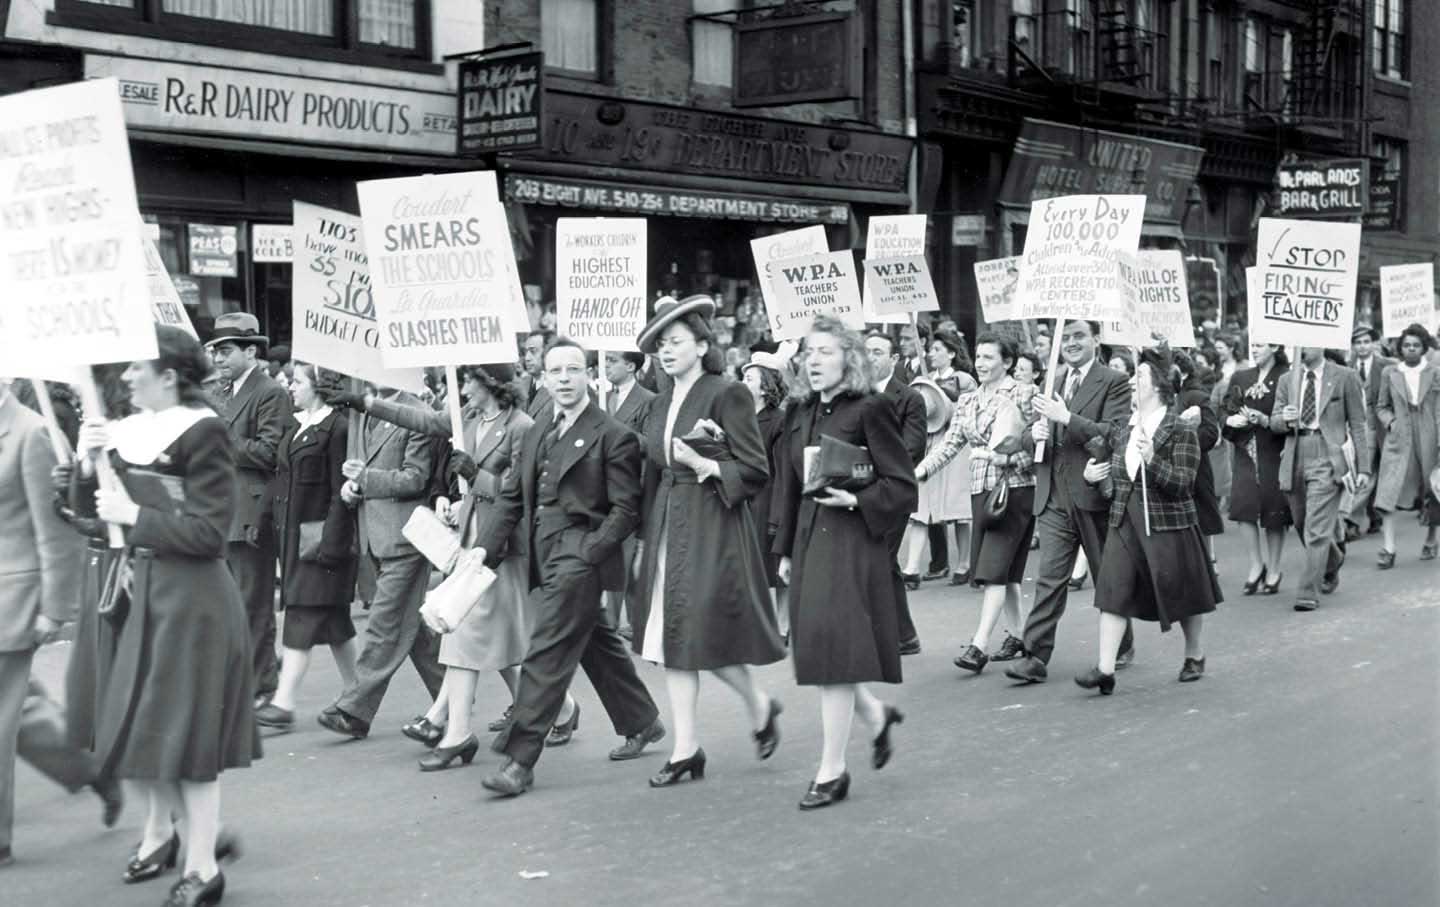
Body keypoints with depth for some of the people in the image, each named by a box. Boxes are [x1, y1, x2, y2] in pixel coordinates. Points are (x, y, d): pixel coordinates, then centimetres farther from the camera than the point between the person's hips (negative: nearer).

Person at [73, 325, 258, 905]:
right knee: (133, 725, 15)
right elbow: (90, 506, 12)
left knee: (184, 731, 0)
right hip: (144, 592, 7)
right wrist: (89, 462, -5)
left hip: (192, 600, -7)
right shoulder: (133, 431, 6)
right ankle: (160, 830, 37)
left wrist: (134, 516, -18)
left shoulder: (203, 433, -14)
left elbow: (209, 532, -17)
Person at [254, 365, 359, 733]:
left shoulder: (338, 428, -13)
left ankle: (284, 703, -8)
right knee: (332, 619, 13)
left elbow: (341, 494, -16)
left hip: (321, 535, -9)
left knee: (304, 616, -8)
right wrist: (279, 530, 12)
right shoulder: (297, 427, 15)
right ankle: (355, 695, 22)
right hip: (293, 534, 9)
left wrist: (330, 544, -19)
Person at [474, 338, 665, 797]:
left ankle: (520, 760, -8)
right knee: (598, 646, 19)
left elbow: (625, 509, -10)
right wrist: (485, 546, 2)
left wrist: (586, 552, -17)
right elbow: (512, 497, 13)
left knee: (546, 657, -11)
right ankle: (642, 723, 36)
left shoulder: (613, 436, -8)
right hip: (544, 558, 8)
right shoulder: (536, 433, 14)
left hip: (580, 557, -8)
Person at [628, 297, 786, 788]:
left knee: (707, 635, -7)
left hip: (712, 526, -7)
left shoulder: (727, 395, -8)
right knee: (673, 637, 5)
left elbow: (756, 470, -8)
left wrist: (702, 464, -20)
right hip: (669, 526, 7)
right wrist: (644, 540, 16)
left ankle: (761, 706, 21)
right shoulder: (661, 404, 13)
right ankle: (686, 748, 11)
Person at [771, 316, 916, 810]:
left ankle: (832, 771, 2)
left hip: (853, 539, -7)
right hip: (809, 538, 7)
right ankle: (876, 715, 36)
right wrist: (786, 549, 16)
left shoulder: (869, 410, -8)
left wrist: (856, 500, -21)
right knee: (818, 650, 9)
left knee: (833, 651, -7)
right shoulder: (800, 413, 12)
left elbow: (902, 485, -7)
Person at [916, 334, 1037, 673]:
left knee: (995, 566, -12)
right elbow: (950, 444, 8)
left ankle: (979, 645, -15)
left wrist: (1006, 458, -20)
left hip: (1015, 489, -6)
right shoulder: (967, 401, 12)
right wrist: (919, 471, -5)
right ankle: (1020, 632, 23)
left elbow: (1039, 445, -6)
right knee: (1004, 569, 10)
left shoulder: (1023, 394, -5)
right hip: (981, 490, 6)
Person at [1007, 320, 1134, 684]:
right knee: (1049, 579, -3)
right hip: (1054, 499, 4)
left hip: (1094, 494, -4)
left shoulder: (1114, 382, -5)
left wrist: (1066, 418, -22)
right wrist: (1036, 434, -1)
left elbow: (1115, 434, -17)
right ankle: (1035, 657, -6)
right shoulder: (1053, 382, 15)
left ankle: (1121, 647, 29)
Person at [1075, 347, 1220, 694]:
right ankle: (1105, 669, -9)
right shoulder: (1126, 429, 10)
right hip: (1125, 522, 5)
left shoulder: (1182, 430, -10)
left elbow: (1183, 484, -17)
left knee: (1182, 593, 9)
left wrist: (1152, 461, -30)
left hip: (1168, 525, -5)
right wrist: (1093, 477, 3)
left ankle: (1194, 655, 33)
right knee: (1115, 591, -6)